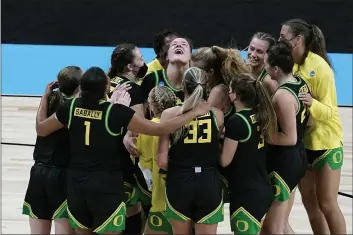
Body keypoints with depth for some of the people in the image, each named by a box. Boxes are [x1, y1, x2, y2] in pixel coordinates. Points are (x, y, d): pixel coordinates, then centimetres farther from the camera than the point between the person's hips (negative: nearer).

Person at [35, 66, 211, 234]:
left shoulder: (71, 107, -3)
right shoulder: (117, 112, -15)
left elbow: (41, 129, 13)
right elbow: (160, 129, -13)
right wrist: (195, 113, -6)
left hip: (76, 182, 5)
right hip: (107, 184, -5)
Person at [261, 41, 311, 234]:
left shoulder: (282, 95, -24)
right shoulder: (302, 84, 4)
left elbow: (289, 138, -23)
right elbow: (308, 121, 15)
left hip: (283, 161, -9)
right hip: (298, 156, 9)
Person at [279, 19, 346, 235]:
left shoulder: (319, 67, -19)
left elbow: (330, 112, -20)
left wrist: (312, 103, -38)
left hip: (325, 143, -7)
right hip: (301, 143, 7)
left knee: (327, 204, -2)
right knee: (309, 201, 12)